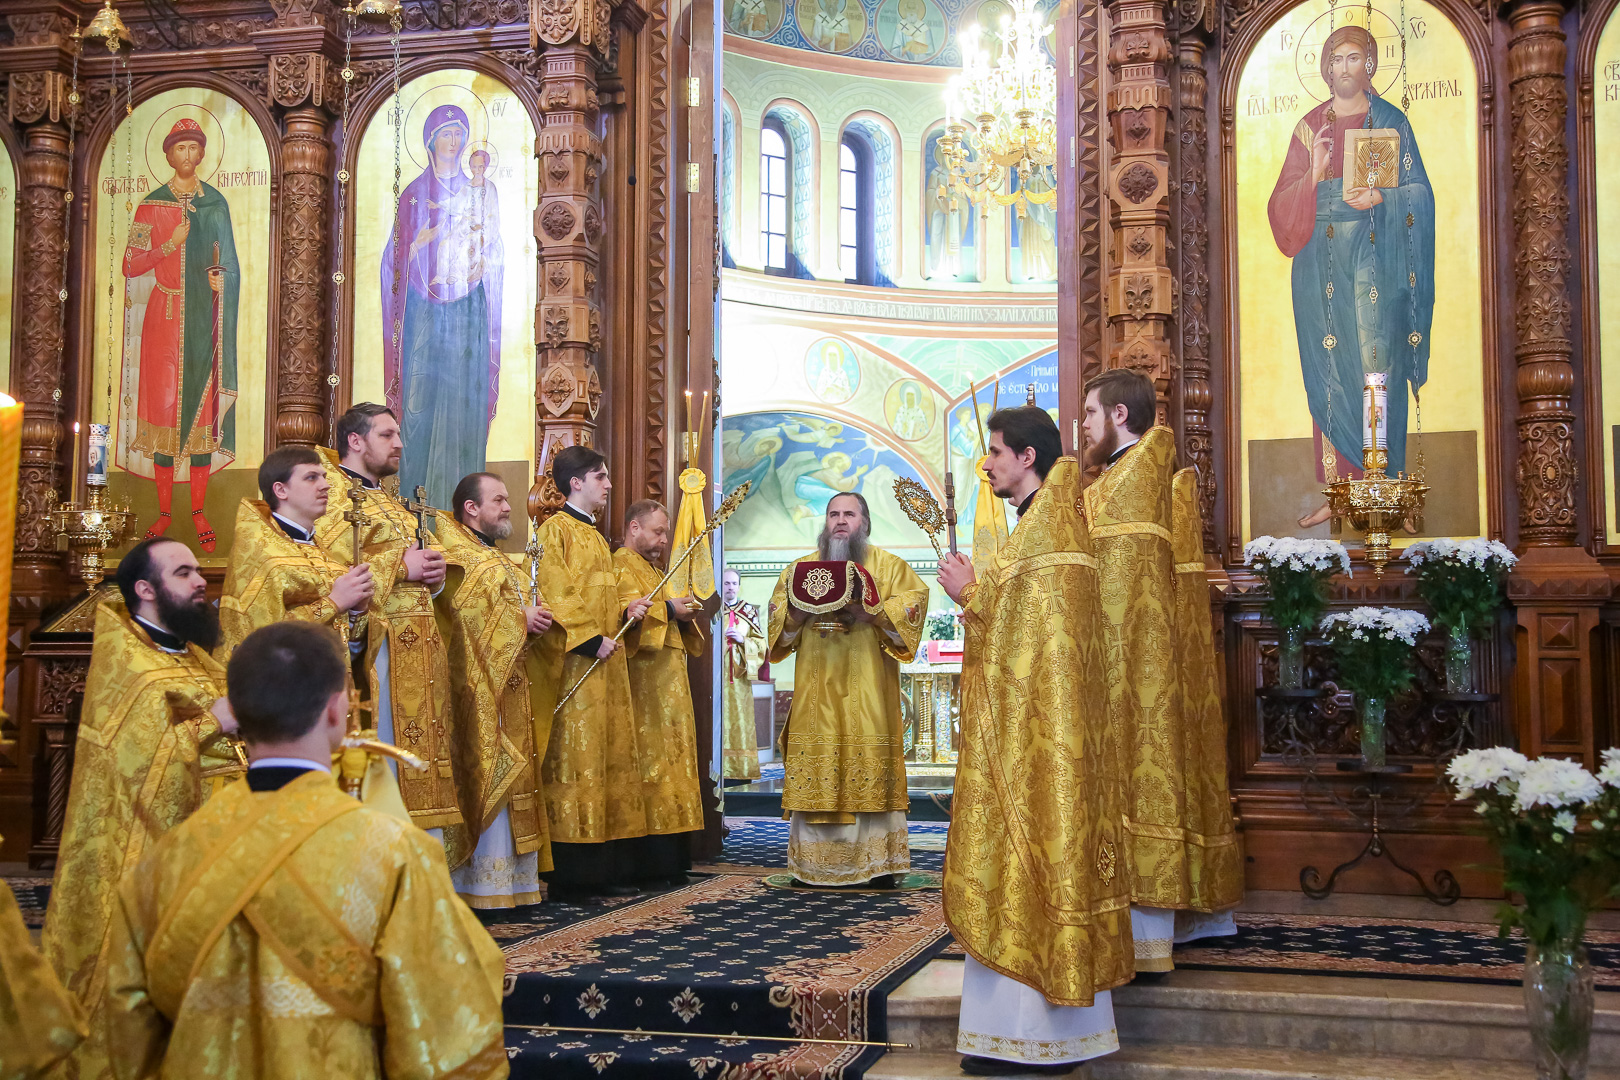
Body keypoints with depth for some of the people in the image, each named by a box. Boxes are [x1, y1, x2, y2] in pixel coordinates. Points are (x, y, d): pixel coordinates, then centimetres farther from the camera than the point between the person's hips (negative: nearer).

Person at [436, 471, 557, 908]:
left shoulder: (500, 561, 22)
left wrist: (537, 619, 4)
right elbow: (466, 617, -21)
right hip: (481, 689, -9)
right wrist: (521, 620, -16)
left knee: (513, 780, 9)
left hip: (515, 686, 9)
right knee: (488, 778, -10)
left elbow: (518, 609, 26)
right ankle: (482, 880, -7)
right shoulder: (457, 557, -8)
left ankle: (513, 877, 13)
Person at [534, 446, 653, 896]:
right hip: (577, 659, -9)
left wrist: (627, 610, 9)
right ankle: (575, 871, -7)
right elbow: (556, 593, -14)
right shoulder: (555, 529, -5)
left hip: (607, 660, 9)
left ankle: (610, 867, 11)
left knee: (612, 755, 8)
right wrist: (590, 639, -19)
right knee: (577, 756, -9)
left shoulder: (596, 536, 23)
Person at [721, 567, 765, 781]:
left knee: (741, 716, -4)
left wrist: (742, 639, -9)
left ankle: (742, 768, -2)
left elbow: (761, 644, 8)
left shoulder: (750, 611, 12)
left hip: (739, 675, 1)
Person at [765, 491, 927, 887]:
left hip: (867, 689, -2)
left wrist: (872, 613, -18)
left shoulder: (888, 565, 10)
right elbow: (778, 612, 12)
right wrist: (799, 611, -11)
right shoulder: (801, 567, 19)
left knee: (871, 764, -6)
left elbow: (913, 598, -4)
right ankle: (810, 863, 1)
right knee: (814, 765, -3)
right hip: (816, 689, 2)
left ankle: (878, 862, -2)